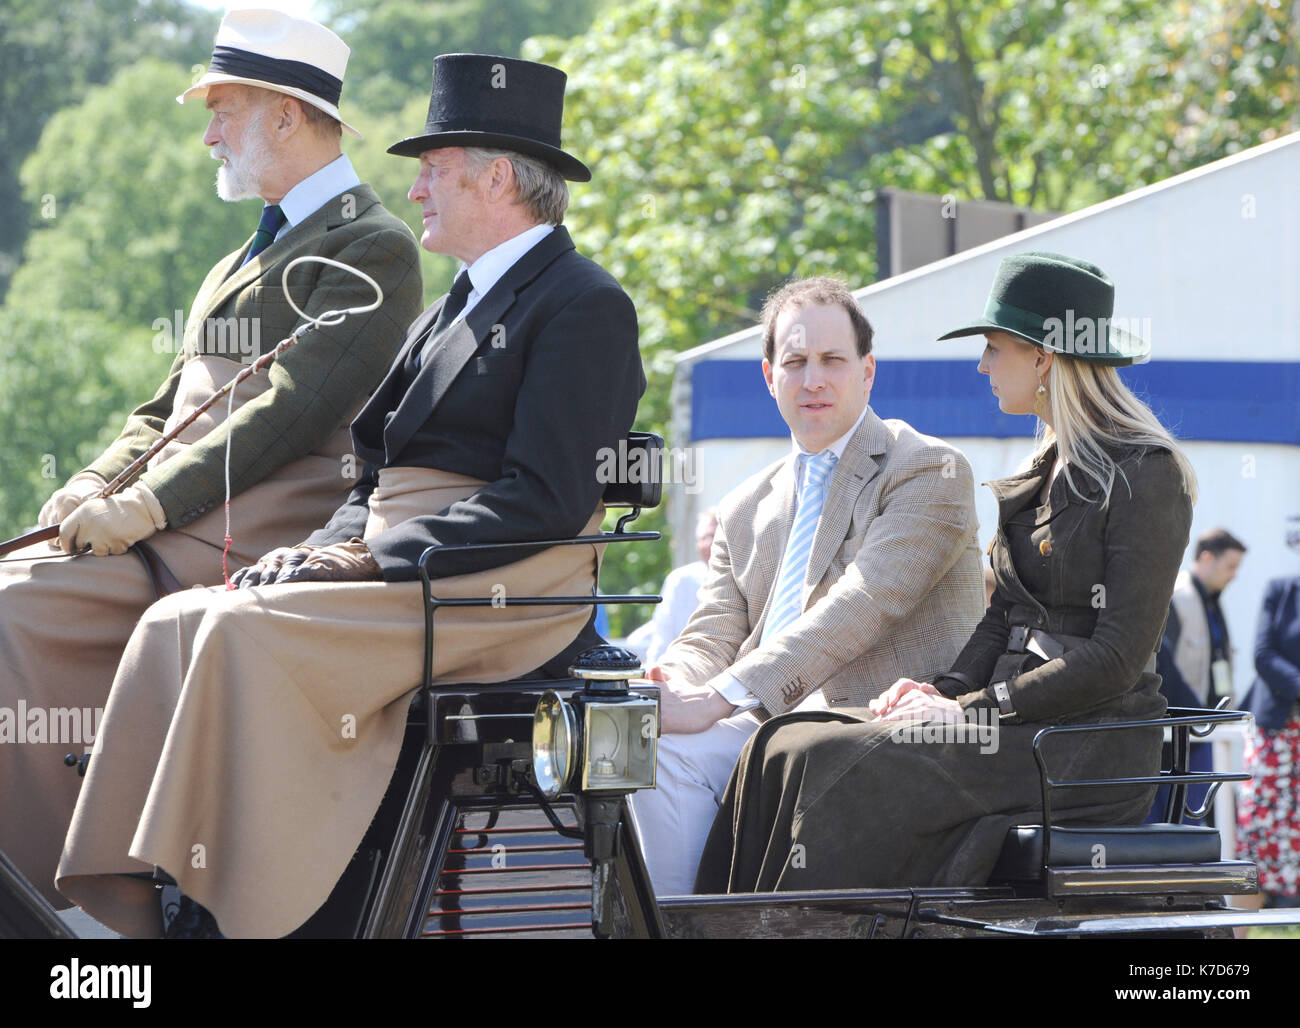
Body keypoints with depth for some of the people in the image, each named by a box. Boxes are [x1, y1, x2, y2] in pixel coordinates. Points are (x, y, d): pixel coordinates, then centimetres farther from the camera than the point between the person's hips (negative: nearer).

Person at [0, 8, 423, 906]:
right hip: (175, 529, 9)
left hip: (246, 545, -9)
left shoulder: (372, 248, -4)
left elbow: (289, 409, -15)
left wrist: (146, 505, -21)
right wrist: (97, 485, 4)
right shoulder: (258, 250, 28)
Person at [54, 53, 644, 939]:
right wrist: (331, 549, 1)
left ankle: (237, 908, -27)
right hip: (401, 575, 9)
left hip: (497, 596, -9)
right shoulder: (456, 308, 24)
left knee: (246, 630, -26)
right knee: (179, 622, -10)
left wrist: (372, 559, -18)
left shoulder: (585, 304, -6)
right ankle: (144, 903, -20)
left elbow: (546, 499, -16)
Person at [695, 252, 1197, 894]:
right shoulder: (1046, 469, 19)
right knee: (786, 746, -11)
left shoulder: (1148, 474, -10)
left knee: (830, 766, -25)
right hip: (1020, 721, 8)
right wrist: (947, 689, 0)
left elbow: (1117, 659, -15)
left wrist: (972, 710, -16)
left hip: (1089, 749, -8)